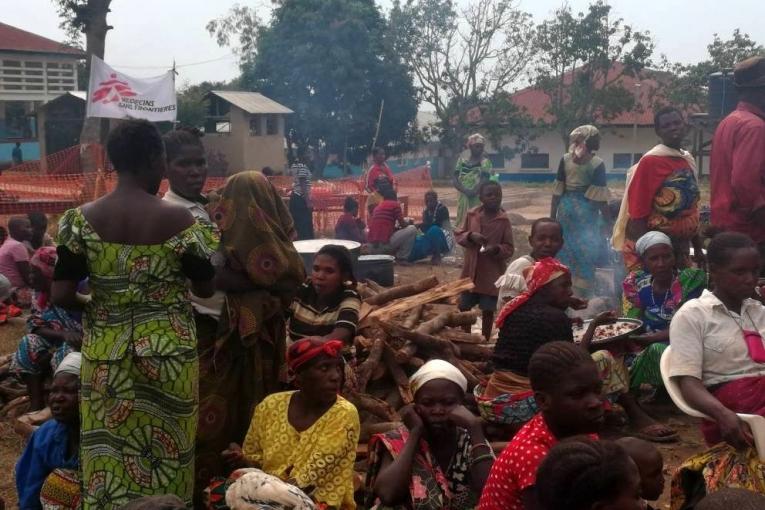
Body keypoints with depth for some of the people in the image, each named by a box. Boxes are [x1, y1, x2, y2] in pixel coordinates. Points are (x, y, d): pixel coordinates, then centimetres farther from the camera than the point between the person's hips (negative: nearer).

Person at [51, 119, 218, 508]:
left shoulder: (81, 219, -6)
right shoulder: (178, 219, -11)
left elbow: (61, 296, -7)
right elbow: (206, 288, 0)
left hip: (106, 358, 2)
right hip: (167, 356, -2)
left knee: (108, 457, 13)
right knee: (163, 454, 13)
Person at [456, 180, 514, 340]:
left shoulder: (504, 220, -8)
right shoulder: (472, 215, 0)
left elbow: (509, 248, -7)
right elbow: (459, 235, 5)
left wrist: (497, 249, -26)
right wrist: (470, 236, -15)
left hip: (492, 273, -3)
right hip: (470, 270, 3)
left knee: (488, 310, 5)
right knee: (463, 307, 11)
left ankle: (485, 341, 19)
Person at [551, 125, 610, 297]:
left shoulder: (565, 159, 0)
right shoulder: (597, 164, -10)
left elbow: (558, 191, 2)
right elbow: (599, 197, -11)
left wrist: (552, 216, 8)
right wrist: (606, 219, -2)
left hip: (566, 207, 4)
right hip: (586, 209, -4)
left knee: (566, 251, 13)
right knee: (585, 256, 3)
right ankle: (582, 297, 5)